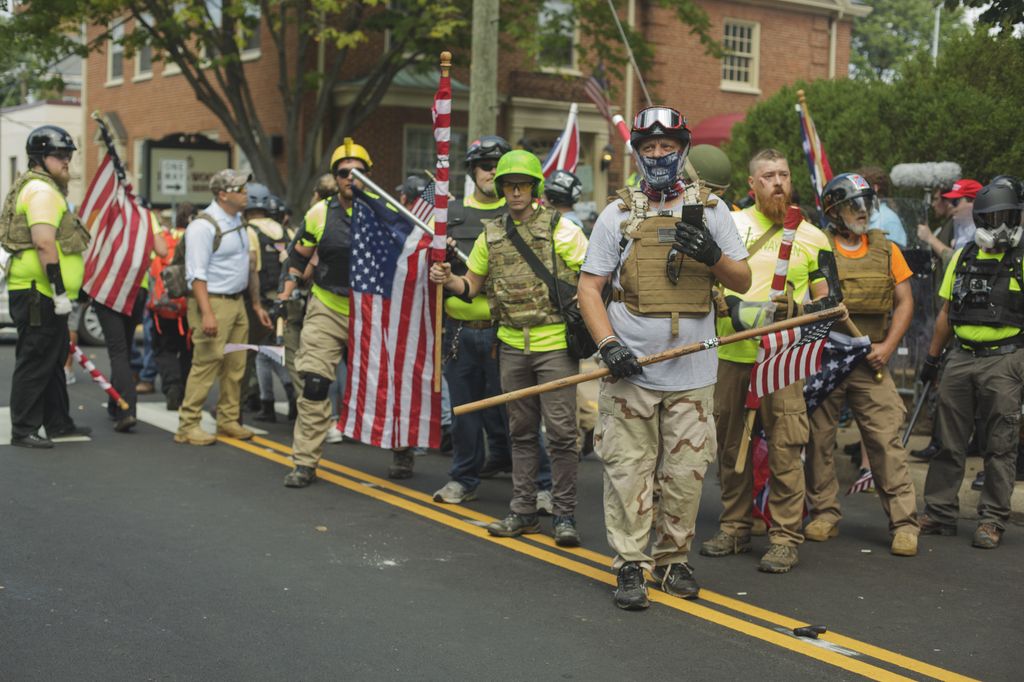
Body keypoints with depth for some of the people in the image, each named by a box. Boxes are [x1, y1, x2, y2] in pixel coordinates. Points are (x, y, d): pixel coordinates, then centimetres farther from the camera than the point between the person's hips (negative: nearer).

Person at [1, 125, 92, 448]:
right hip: (38, 293, -11)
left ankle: (58, 423, 27)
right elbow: (43, 242, -24)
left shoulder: (47, 188, 20)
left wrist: (62, 292, 26)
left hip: (44, 295, 11)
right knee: (35, 363, -5)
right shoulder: (42, 190, -14)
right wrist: (59, 292, -24)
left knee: (54, 361, 18)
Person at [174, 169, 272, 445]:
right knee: (206, 365, -9)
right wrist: (206, 313, -26)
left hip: (237, 302, 9)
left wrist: (256, 303, 21)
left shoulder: (237, 221, 15)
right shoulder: (203, 226, -14)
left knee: (236, 366, 11)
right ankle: (187, 426, -3)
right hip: (213, 301, -9)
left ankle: (228, 420, 21)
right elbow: (196, 274, -19)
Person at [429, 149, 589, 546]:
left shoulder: (560, 229, -3)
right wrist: (448, 280, -3)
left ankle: (564, 515, 5)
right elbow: (472, 286, 17)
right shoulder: (491, 234, 10)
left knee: (560, 431, -4)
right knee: (521, 431, 12)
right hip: (512, 345, 5)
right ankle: (523, 511, 20)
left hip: (555, 344, -4)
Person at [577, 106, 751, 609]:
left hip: (692, 372, 1)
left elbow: (743, 282, 9)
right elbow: (589, 287, 4)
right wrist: (608, 344, -11)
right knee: (628, 470, -1)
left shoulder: (710, 209, 10)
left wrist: (712, 255, -13)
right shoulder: (617, 214, 6)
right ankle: (630, 567, 9)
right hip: (629, 369, -1)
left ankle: (673, 560, 21)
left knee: (686, 471, 5)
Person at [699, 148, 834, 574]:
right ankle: (734, 528, 23)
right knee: (730, 444, 10)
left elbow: (824, 302, 9)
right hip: (730, 353, 2)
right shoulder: (730, 224, 9)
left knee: (784, 449, -6)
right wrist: (733, 306, -14)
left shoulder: (812, 237, 9)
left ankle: (785, 538, 1)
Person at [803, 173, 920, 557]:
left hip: (871, 363, 1)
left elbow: (904, 302, 10)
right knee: (818, 438, 5)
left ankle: (904, 522, -2)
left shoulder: (886, 250, 10)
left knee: (887, 440, -5)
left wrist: (887, 346, -2)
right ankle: (825, 514, 19)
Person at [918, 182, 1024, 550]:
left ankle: (993, 520, 9)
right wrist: (932, 357, 15)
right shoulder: (963, 257, 11)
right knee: (949, 442, 9)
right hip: (961, 358, 4)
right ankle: (939, 513, 17)